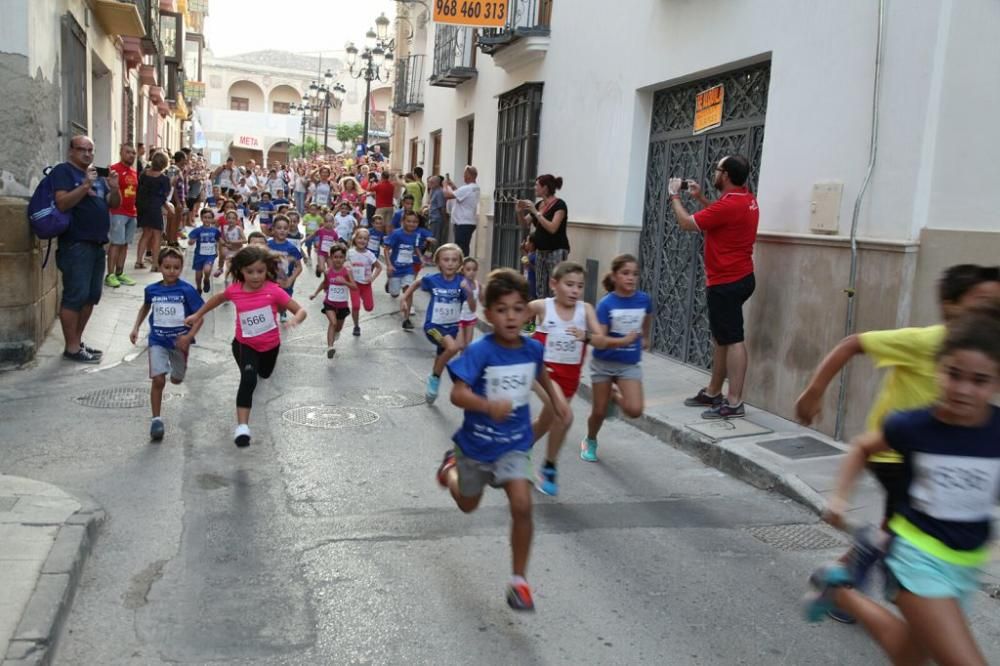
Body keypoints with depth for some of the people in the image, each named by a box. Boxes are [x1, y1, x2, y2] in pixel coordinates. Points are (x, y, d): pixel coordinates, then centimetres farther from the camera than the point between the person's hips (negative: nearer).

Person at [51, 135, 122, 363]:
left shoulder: (97, 174, 19)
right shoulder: (62, 171, -5)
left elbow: (114, 204, 17)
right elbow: (61, 203, -17)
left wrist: (114, 188, -3)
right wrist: (85, 185, -24)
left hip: (97, 244, 8)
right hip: (76, 245, -8)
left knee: (91, 296, 11)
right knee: (74, 297, -8)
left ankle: (77, 341, 21)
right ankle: (71, 348, -3)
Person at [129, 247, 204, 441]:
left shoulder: (187, 290, -15)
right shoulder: (151, 290, -5)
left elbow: (199, 317, -11)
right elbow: (145, 307, 17)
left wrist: (189, 337, -23)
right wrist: (136, 328, 8)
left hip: (179, 340, 0)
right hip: (157, 340, 1)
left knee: (176, 380, 19)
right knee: (158, 380, -14)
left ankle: (180, 359, 56)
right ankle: (156, 419, -3)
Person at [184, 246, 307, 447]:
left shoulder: (274, 290, -24)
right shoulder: (234, 290, -16)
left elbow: (301, 310, -23)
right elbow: (218, 298, 8)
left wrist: (295, 320, -46)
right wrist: (197, 315, 13)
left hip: (270, 345, 1)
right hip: (245, 344, -1)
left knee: (265, 374, 30)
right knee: (248, 379, -26)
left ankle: (258, 363, 69)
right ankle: (242, 427, -26)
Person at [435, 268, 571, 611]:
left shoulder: (532, 348, -9)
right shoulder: (480, 351, -24)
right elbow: (457, 394, -32)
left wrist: (557, 398, 2)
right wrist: (488, 405, -50)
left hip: (514, 444, 2)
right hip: (476, 443, -2)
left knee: (522, 506, -17)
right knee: (468, 505, 23)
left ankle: (519, 581, 1)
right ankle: (451, 466, 58)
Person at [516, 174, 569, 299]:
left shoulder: (559, 205, -11)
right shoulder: (538, 204, 10)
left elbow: (552, 228, -22)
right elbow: (525, 224, 18)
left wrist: (536, 212, -20)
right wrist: (519, 212, -1)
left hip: (556, 252, -8)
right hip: (540, 251, 8)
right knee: (540, 290, 7)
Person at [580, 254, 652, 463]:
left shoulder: (644, 299, -8)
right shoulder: (606, 303, -17)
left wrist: (645, 338, 31)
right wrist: (623, 341, -38)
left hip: (630, 364, 2)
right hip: (604, 363, -2)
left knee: (635, 410, -14)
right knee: (599, 411, 7)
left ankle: (614, 397, 20)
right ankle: (590, 442, 37)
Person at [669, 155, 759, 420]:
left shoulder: (729, 204, -21)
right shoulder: (746, 199, 9)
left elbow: (686, 223, -13)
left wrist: (675, 195, 3)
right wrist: (700, 198, 20)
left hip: (727, 283, -10)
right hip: (736, 279, 10)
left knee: (732, 340, -9)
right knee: (721, 338, 16)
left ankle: (734, 403, -7)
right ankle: (713, 393, 26)